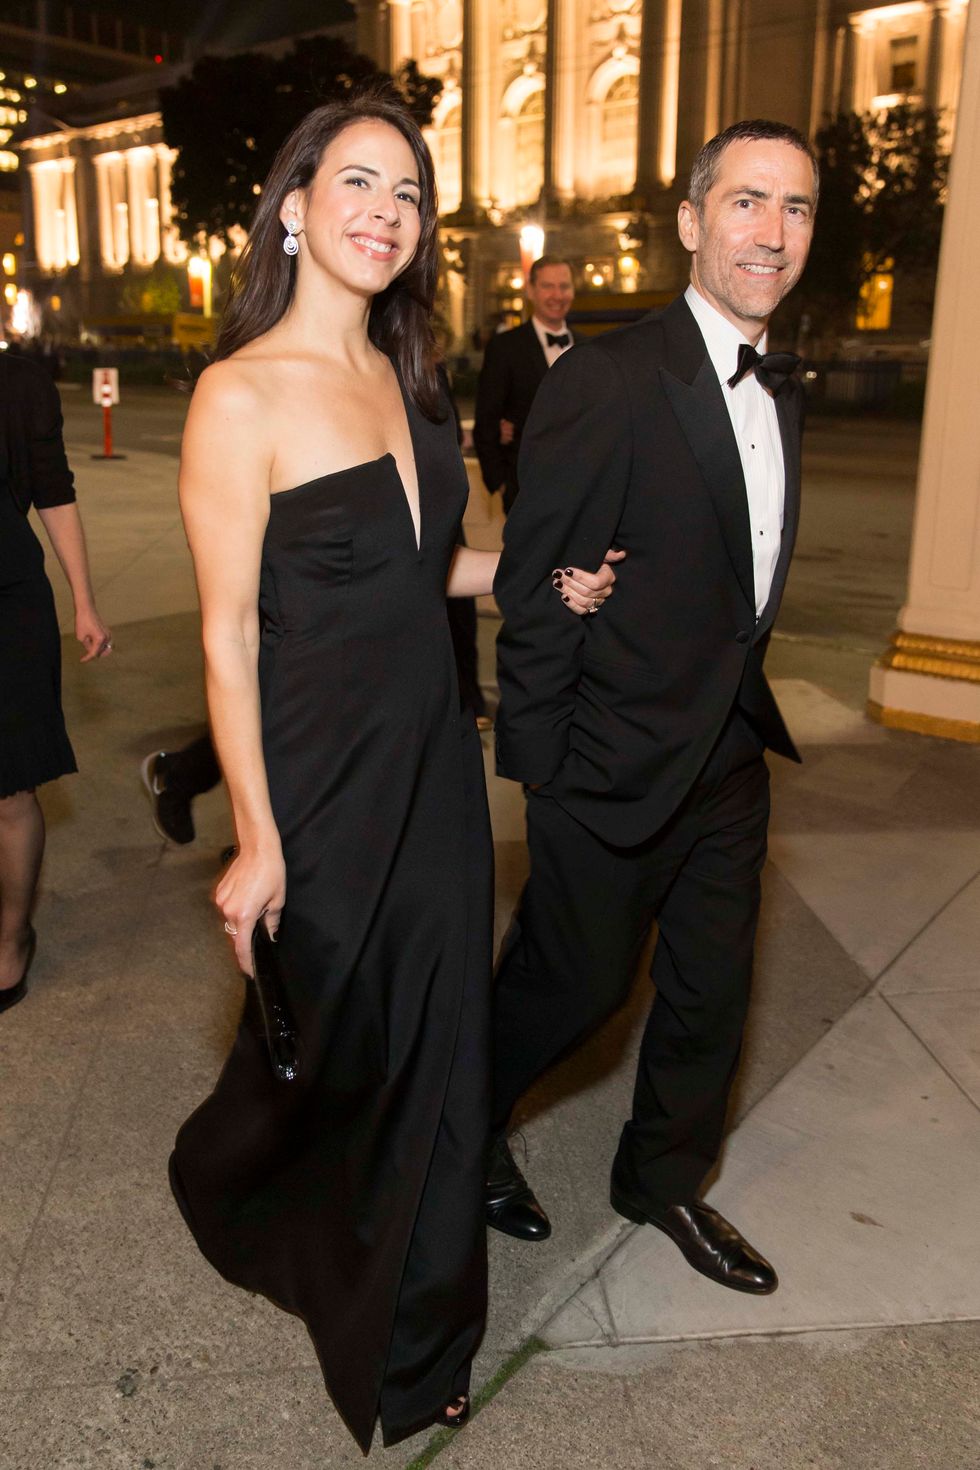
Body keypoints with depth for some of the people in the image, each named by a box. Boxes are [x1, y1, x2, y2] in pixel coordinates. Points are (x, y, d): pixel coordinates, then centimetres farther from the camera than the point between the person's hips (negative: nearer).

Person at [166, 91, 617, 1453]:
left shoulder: (404, 379, 7)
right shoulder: (243, 393, -15)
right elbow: (229, 635, -15)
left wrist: (537, 575, 2)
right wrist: (256, 841, -15)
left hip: (436, 759, 7)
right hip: (323, 779, -7)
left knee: (438, 1038, 17)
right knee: (332, 1046, 11)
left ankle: (414, 1337, 43)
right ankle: (225, 1180, 47)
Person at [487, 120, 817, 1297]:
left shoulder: (784, 391, 8)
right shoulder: (606, 382, -17)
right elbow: (532, 587, -16)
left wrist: (744, 703, 13)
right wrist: (536, 769, -14)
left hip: (732, 756, 7)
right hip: (615, 764, -7)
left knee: (711, 988, 18)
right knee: (574, 981, 11)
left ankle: (664, 1181, 42)